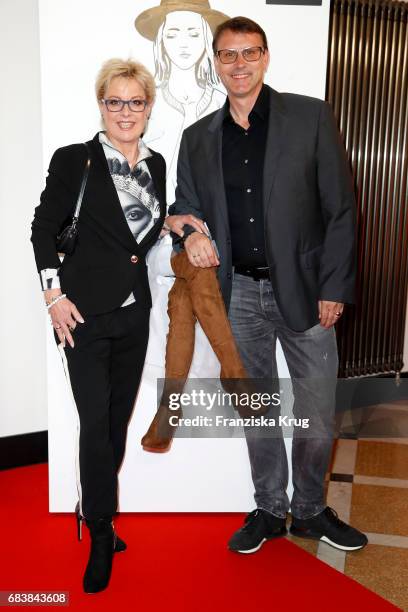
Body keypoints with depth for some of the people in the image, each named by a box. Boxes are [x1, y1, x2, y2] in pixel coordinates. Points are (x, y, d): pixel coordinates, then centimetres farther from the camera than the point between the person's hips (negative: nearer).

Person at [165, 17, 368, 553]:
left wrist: (334, 288, -8)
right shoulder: (198, 137, 8)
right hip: (240, 293, 3)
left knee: (317, 412, 5)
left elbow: (340, 208, -3)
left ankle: (310, 512, 29)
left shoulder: (312, 117, -1)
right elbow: (183, 205, 14)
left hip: (304, 289, -2)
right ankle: (270, 511, 31)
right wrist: (190, 232, -11)